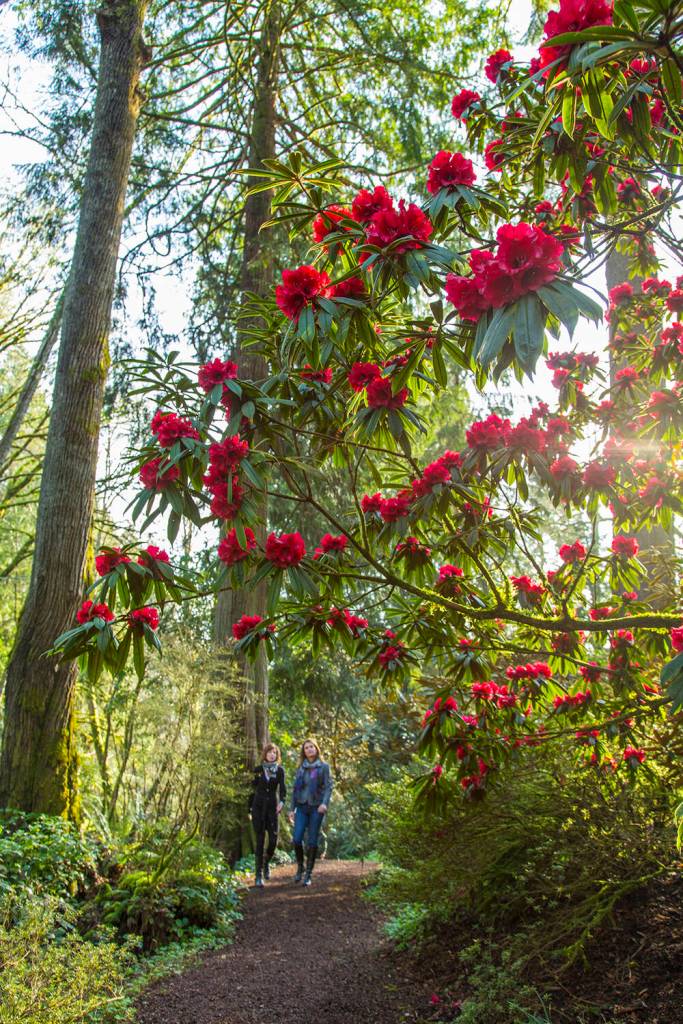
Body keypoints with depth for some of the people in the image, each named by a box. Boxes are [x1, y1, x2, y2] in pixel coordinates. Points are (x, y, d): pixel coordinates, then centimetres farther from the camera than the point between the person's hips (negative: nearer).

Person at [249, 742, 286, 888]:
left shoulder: (279, 770, 3)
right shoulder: (258, 770, 3)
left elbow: (282, 787, -8)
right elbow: (253, 789, 7)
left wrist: (282, 801, -26)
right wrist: (250, 809, 5)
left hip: (272, 807, 1)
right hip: (258, 807, 0)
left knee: (273, 840, -5)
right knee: (260, 840, -4)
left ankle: (267, 863, 25)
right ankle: (259, 874, 1)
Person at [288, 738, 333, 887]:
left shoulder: (324, 767, 1)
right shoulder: (301, 768, 10)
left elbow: (328, 787, -7)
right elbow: (295, 789, 13)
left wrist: (325, 803, -23)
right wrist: (292, 809, 9)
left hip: (316, 808, -2)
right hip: (302, 807, 2)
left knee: (312, 841, -2)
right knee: (297, 839, -8)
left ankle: (308, 874, 9)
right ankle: (300, 867, 16)